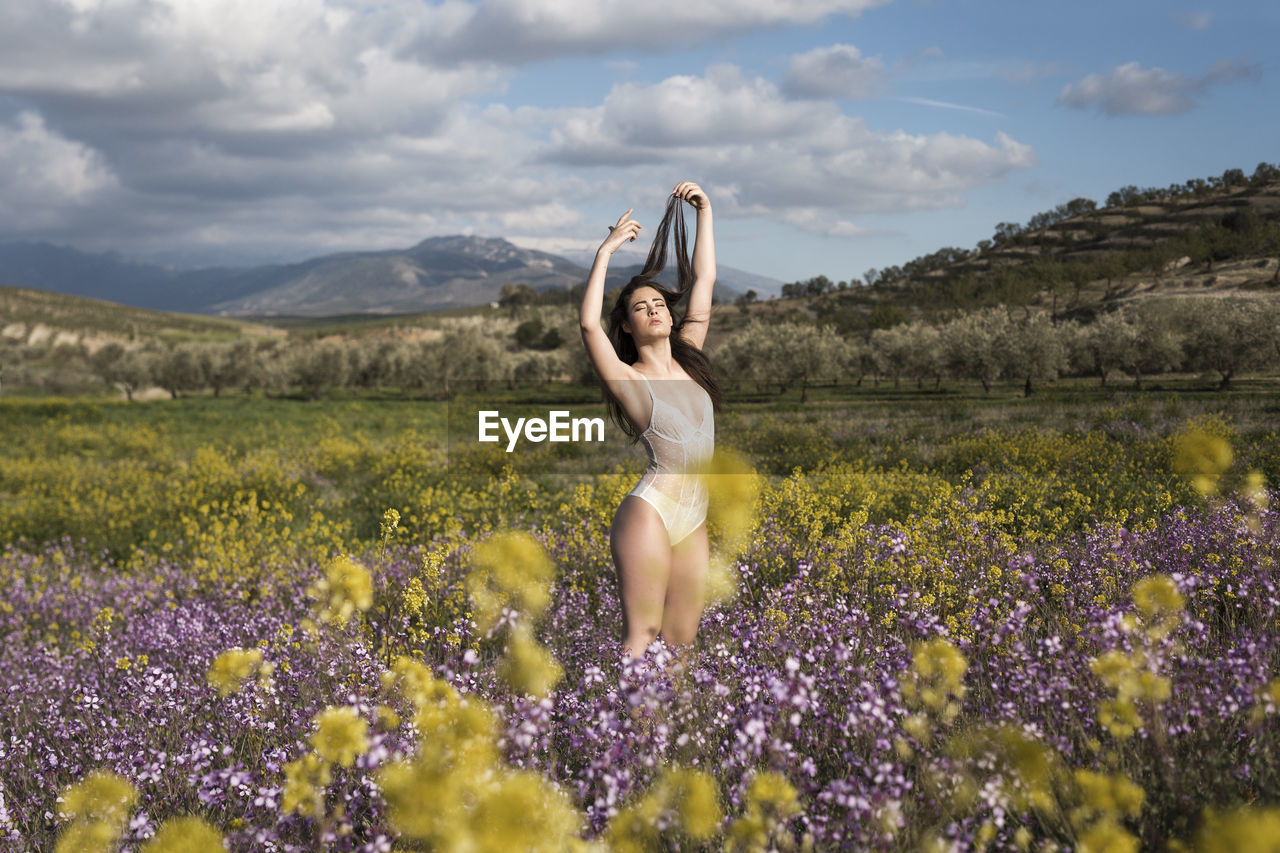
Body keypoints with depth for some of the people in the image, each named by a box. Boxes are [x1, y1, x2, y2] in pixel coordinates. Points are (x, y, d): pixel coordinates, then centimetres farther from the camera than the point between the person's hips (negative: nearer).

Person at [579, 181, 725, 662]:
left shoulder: (688, 360, 15)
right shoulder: (628, 378, 0)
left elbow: (703, 282, 16)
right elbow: (589, 323, -17)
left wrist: (705, 212, 16)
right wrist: (606, 250, -10)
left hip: (694, 519, 6)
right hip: (651, 508, -6)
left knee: (681, 642, 4)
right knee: (641, 635, -11)